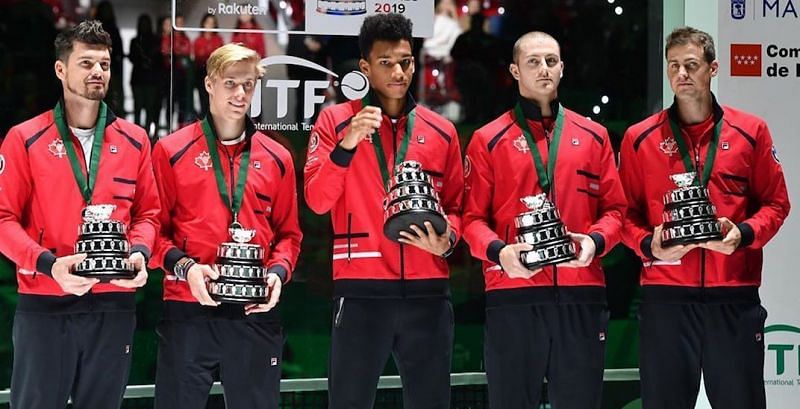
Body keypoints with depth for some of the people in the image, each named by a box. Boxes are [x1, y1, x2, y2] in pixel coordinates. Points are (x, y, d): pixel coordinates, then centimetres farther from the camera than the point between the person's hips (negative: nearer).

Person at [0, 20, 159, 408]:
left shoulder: (134, 140, 9)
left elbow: (148, 212, 14)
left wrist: (140, 253, -7)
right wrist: (48, 264, -19)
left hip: (114, 305, 3)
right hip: (45, 304, -3)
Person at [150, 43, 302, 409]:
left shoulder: (276, 158, 11)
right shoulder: (172, 152, 3)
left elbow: (288, 233, 15)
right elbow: (156, 227, 2)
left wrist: (278, 272, -4)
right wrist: (183, 267, -15)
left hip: (255, 313, 3)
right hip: (188, 310, -3)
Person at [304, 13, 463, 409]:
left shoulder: (441, 131, 12)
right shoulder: (336, 120, 5)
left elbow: (455, 206, 17)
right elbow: (317, 200, -4)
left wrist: (446, 240, -4)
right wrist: (347, 143, -16)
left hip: (427, 289, 3)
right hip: (360, 290, -3)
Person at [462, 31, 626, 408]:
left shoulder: (593, 136, 14)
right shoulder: (489, 140, 6)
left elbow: (614, 208, 12)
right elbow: (473, 217, 3)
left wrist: (596, 241, -8)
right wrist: (499, 251, -16)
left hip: (581, 294, 2)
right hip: (513, 295, -2)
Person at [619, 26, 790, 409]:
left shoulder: (750, 131, 7)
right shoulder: (640, 138, 6)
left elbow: (775, 203, 9)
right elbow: (626, 212, 8)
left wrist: (744, 234, -9)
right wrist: (648, 245, -11)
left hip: (735, 294, 0)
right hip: (665, 295, 0)